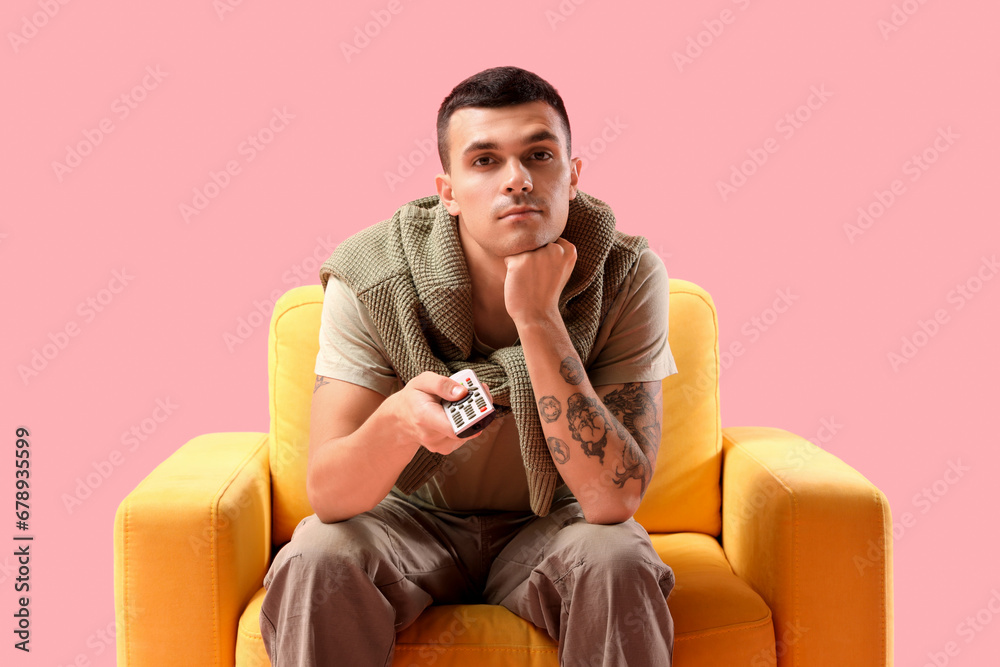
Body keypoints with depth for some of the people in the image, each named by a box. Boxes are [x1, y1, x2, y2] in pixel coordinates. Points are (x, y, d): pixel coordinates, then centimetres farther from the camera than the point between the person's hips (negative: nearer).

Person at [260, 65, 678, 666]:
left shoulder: (628, 277, -20)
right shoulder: (370, 278, -20)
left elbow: (614, 498, -27)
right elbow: (328, 494, -22)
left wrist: (538, 320, -35)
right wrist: (397, 422, -46)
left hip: (551, 525, 0)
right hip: (413, 521, 0)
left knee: (619, 563, -31)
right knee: (315, 560, -29)